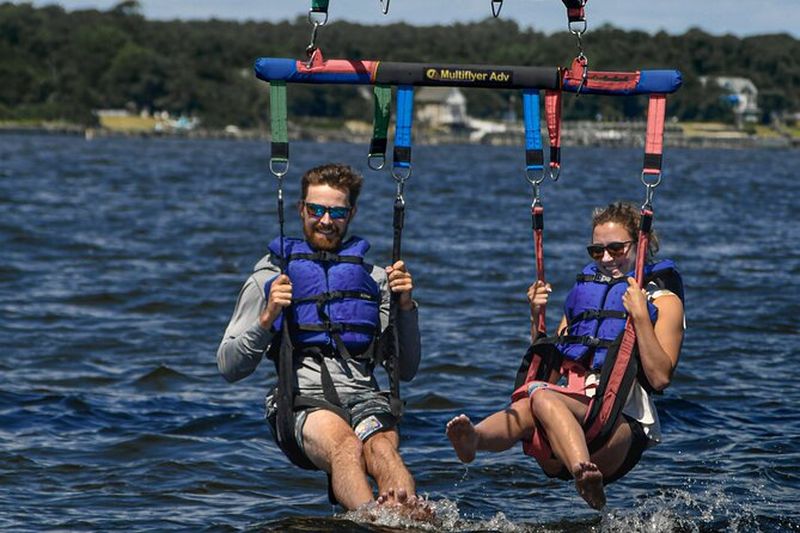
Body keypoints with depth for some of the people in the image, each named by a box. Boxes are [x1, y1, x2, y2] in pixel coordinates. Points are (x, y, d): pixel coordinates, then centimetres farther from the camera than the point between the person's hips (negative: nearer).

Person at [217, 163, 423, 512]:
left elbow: (406, 371, 23)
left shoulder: (373, 279, 26)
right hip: (303, 397, -2)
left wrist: (405, 307, 8)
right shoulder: (270, 277, 20)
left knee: (382, 448, -35)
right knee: (345, 444, -38)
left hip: (364, 395, 2)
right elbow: (229, 368, 13)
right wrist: (267, 318, -3)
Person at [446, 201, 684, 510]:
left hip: (622, 424, -4)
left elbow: (660, 378, -4)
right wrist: (537, 317, 14)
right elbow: (547, 374, 27)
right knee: (526, 410, -34)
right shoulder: (584, 290, 28)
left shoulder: (663, 300, 12)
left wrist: (640, 316, -11)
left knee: (542, 397, -35)